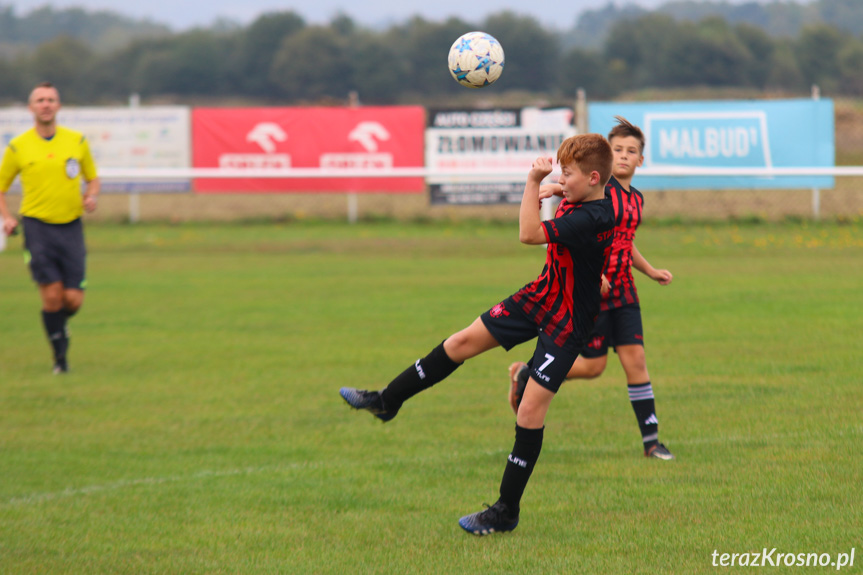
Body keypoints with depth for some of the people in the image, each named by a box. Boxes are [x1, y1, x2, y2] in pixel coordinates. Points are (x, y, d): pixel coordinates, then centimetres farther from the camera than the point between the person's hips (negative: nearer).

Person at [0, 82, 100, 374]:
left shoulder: (77, 141, 6)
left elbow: (93, 178, 18)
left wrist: (91, 196, -5)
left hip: (71, 226, 2)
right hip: (37, 226, -2)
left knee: (73, 299, -4)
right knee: (52, 294, -12)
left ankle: (58, 325, 32)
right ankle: (60, 356, 6)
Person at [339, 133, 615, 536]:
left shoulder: (596, 218, -30)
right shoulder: (576, 202, -1)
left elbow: (530, 234, -34)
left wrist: (533, 182, -32)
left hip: (566, 321, -9)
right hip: (540, 295, 9)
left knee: (530, 409, -9)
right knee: (465, 341, 12)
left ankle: (507, 513, 0)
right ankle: (387, 401, 29)